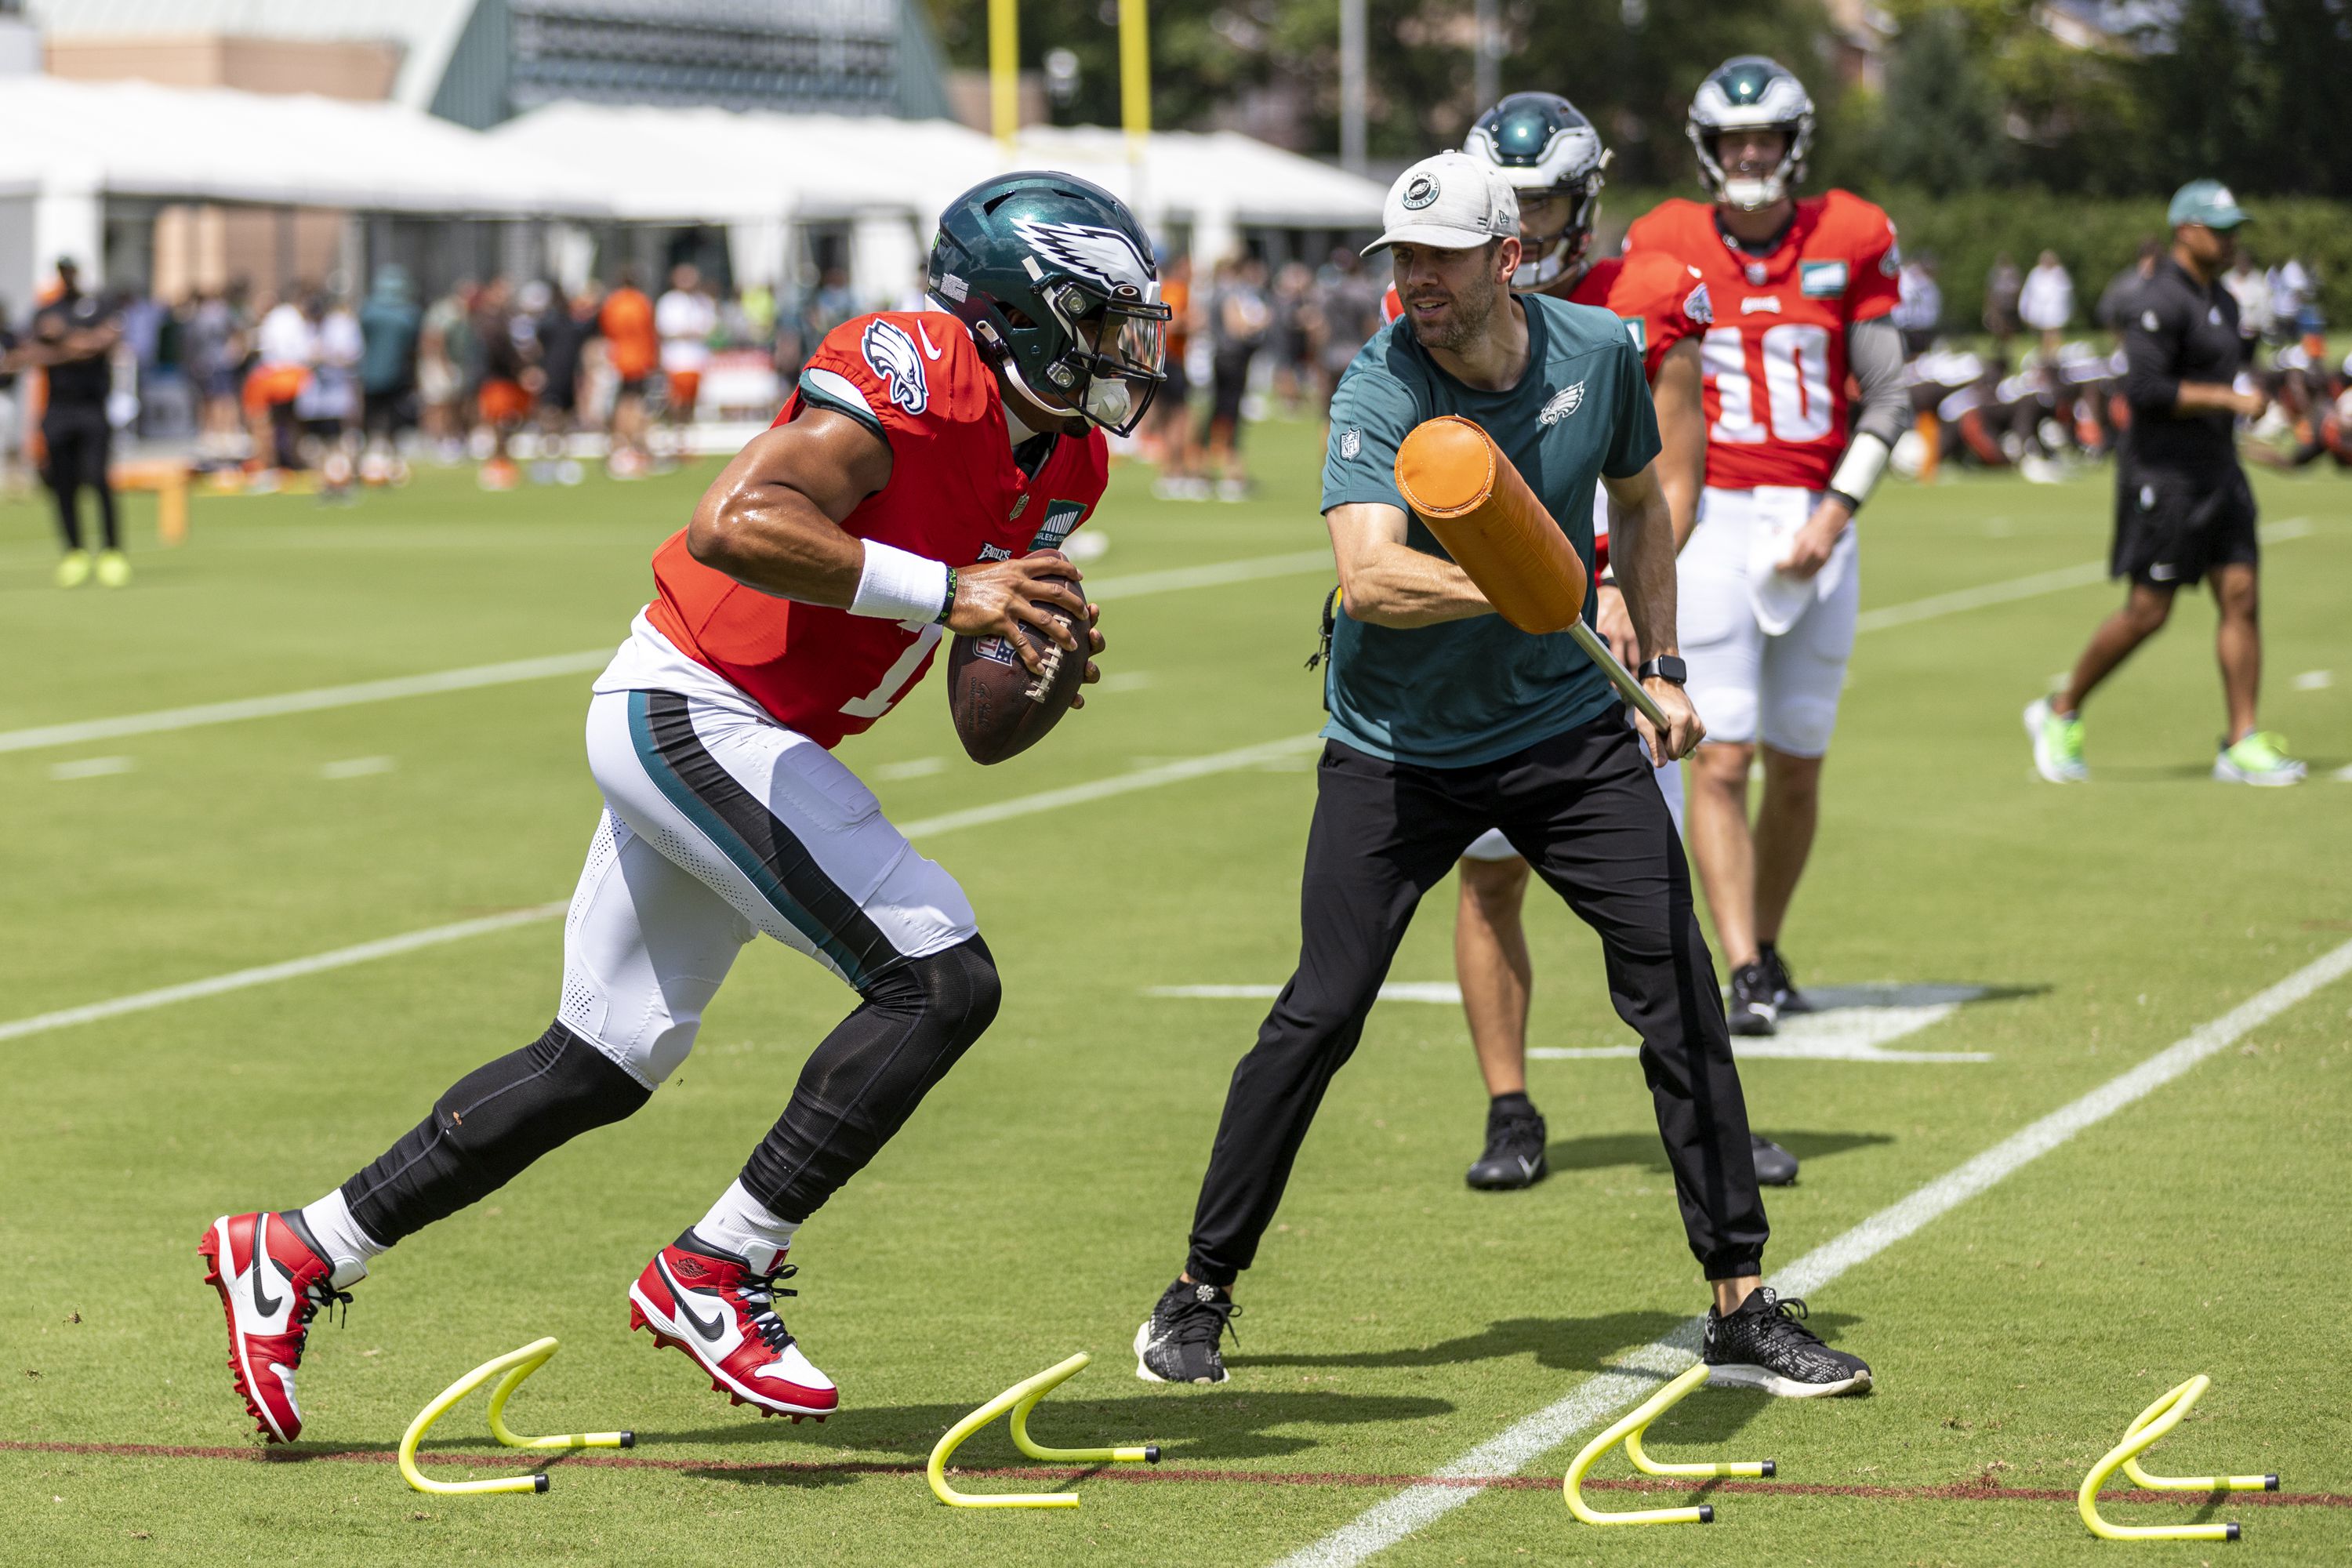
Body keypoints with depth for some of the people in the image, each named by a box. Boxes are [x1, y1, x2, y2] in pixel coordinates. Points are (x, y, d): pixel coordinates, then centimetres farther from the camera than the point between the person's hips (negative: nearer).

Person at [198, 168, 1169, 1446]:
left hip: (710, 735, 10)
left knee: (604, 1063, 14)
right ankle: (714, 1275, -8)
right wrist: (944, 592, -30)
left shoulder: (1059, 464, 10)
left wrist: (1042, 666, -6)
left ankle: (296, 1253, 24)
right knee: (941, 981, -14)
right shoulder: (916, 377, -18)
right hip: (692, 714, -10)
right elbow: (731, 527, -33)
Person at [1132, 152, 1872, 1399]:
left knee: (1679, 985, -5)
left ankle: (1742, 1310, 2)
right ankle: (1201, 1291, 10)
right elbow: (1368, 577, -35)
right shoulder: (1377, 392, -20)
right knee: (1322, 1014, -8)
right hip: (1398, 747, -3)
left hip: (1564, 726, 3)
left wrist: (1661, 665, 7)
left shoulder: (1599, 353, -7)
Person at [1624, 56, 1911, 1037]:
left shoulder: (1850, 244, 2)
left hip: (1815, 526, 2)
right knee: (1722, 760, -10)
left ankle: (1767, 949, 26)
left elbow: (1888, 398, 1)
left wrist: (1834, 516, -9)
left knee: (1798, 765, 9)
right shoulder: (1667, 249, 0)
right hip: (1711, 517, -2)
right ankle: (1744, 978, -11)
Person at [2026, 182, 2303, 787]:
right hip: (2165, 473, -9)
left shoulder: (2222, 301, 15)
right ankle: (2060, 715, 14)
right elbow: (2143, 387, -24)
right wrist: (2228, 398, -23)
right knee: (2148, 611, -4)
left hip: (2218, 468, 9)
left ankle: (2242, 745, -1)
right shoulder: (2162, 301, -15)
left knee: (2241, 596, -1)